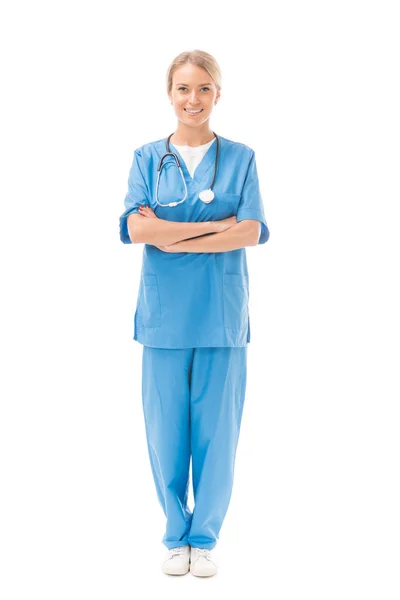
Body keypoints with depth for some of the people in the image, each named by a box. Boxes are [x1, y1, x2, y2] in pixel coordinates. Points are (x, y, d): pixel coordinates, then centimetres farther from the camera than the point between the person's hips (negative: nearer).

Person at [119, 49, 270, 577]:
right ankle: (176, 536, 21)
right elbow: (134, 228, -7)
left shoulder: (240, 157, 6)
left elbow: (253, 232, -6)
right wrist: (218, 224, -11)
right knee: (166, 429, 4)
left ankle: (204, 537, 19)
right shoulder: (147, 158, 8)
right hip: (164, 313, 1)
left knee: (217, 429, 3)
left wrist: (173, 238, -11)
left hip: (221, 315, 0)